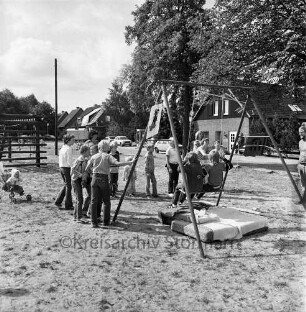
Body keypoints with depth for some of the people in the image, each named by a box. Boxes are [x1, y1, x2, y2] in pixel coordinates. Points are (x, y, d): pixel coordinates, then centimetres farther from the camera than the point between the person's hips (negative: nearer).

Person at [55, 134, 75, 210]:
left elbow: (60, 160, 15)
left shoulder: (62, 148, 11)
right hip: (67, 168, -9)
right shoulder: (68, 149, -15)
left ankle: (58, 201, 21)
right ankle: (68, 205, 9)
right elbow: (69, 161, -19)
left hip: (61, 167, 9)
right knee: (68, 186, 1)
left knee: (66, 185, 20)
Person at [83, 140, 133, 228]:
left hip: (95, 178, 3)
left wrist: (85, 175, 25)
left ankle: (94, 221, 9)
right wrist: (130, 162, -13)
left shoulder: (93, 157, 8)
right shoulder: (108, 156, -2)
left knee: (94, 201, 7)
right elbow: (117, 163, -17)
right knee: (106, 201, 10)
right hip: (104, 179, -3)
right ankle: (106, 221, 15)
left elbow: (87, 169, 9)